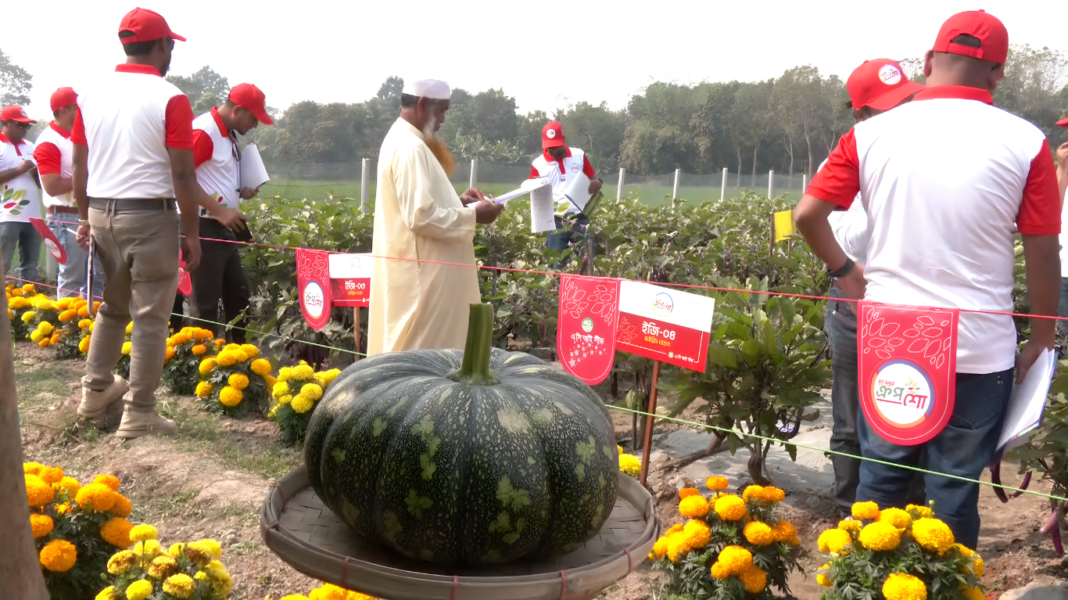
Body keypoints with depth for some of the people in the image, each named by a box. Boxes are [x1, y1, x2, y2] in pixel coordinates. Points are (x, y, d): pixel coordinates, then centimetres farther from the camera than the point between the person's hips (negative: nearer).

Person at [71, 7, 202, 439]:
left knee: (111, 308, 23)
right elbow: (182, 174, -12)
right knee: (150, 318, 2)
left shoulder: (92, 95, 6)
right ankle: (139, 414, 7)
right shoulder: (169, 99, -10)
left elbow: (79, 165, 10)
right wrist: (192, 232, -5)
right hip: (150, 215, -6)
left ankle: (96, 389, 32)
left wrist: (85, 218, 20)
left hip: (101, 213, 6)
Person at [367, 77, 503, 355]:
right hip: (419, 274, -11)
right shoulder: (409, 148, -18)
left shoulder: (401, 141, 15)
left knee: (410, 349, 16)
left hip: (416, 269, 11)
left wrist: (457, 202, 11)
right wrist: (472, 215, -14)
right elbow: (421, 216, -25)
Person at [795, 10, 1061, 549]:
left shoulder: (871, 135, -2)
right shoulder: (1025, 143, -6)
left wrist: (843, 270, 14)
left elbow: (807, 214, -2)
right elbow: (1042, 256, -3)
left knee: (880, 481, 16)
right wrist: (1041, 341, 9)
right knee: (955, 495, 10)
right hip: (980, 351, -2)